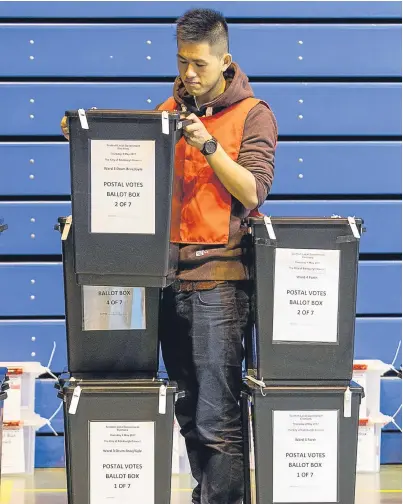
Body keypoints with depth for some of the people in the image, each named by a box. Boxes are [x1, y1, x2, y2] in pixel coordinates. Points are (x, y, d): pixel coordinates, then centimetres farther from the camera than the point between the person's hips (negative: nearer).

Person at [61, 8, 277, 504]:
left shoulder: (252, 115, 0)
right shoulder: (170, 110, 15)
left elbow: (252, 193, -8)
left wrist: (208, 145, -17)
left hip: (219, 278, -5)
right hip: (170, 275, 5)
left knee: (216, 416, -9)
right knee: (188, 409, 10)